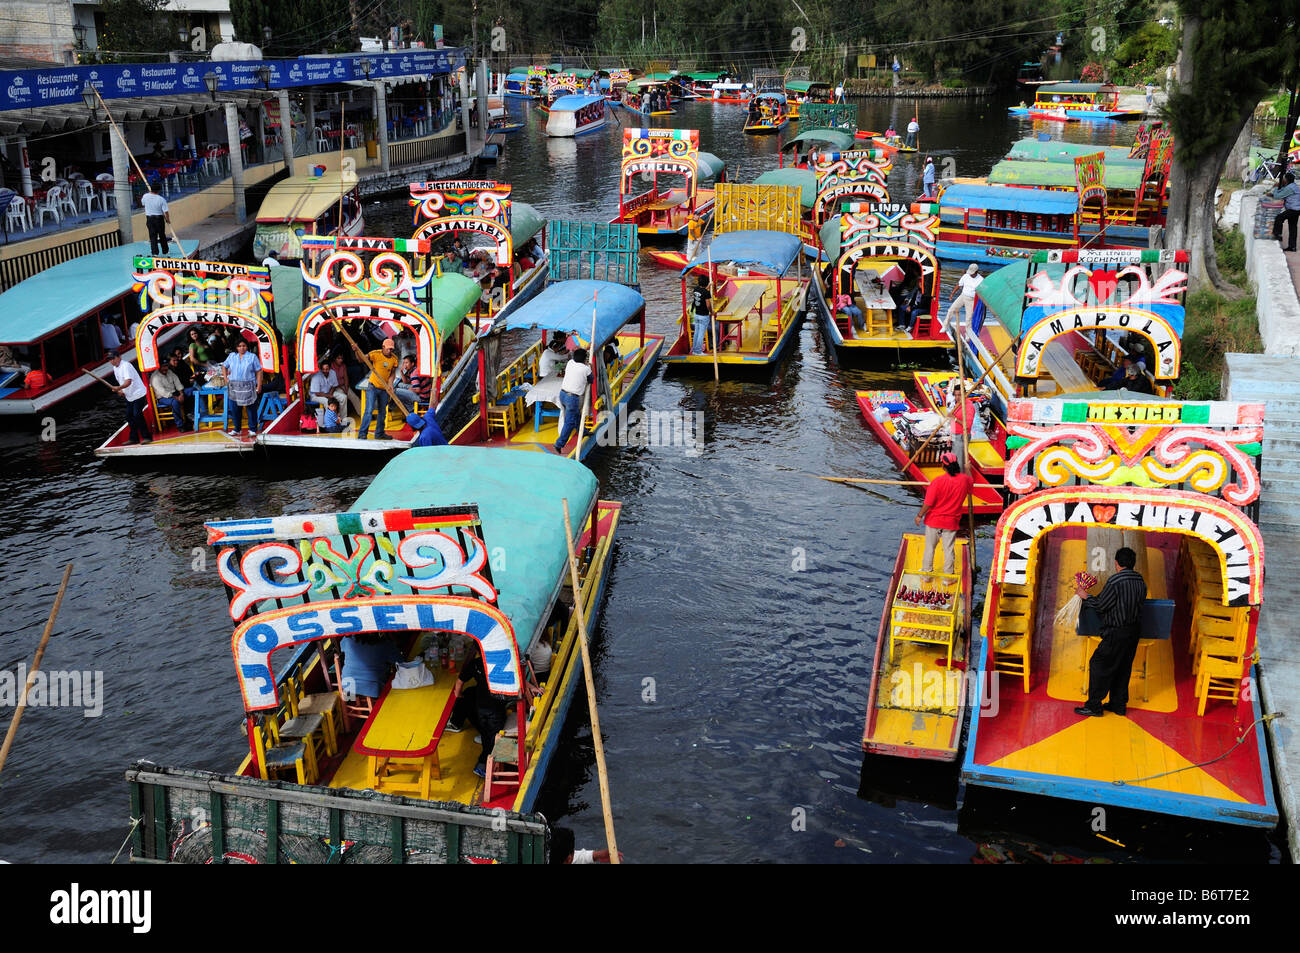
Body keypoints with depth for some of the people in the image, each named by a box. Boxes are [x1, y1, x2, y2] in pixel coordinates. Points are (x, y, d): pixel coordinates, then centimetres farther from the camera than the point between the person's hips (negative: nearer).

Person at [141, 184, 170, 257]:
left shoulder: (146, 196, -5)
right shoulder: (161, 199, -14)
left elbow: (142, 202, 19)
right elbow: (166, 211, -16)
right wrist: (168, 220, 0)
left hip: (149, 218, 1)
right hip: (159, 218, -1)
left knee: (152, 235, 3)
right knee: (162, 235, 14)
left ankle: (154, 251, -7)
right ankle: (165, 250, 26)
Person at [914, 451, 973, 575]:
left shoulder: (938, 481, -23)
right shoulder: (965, 479, -10)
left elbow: (928, 503, -20)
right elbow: (971, 483, 18)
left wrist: (920, 515, -6)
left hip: (934, 520, -3)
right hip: (952, 522, 3)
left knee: (930, 546, 14)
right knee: (948, 548, 14)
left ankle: (926, 570, 26)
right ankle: (948, 572, 23)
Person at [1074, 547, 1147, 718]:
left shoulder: (1115, 581, -18)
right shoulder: (1141, 581, 5)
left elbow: (1100, 606, -14)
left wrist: (1085, 596, 3)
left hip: (1117, 633, -8)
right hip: (1134, 631, 8)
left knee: (1099, 665, 0)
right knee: (1123, 667, 17)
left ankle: (1094, 705, 3)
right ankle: (1119, 704, 25)